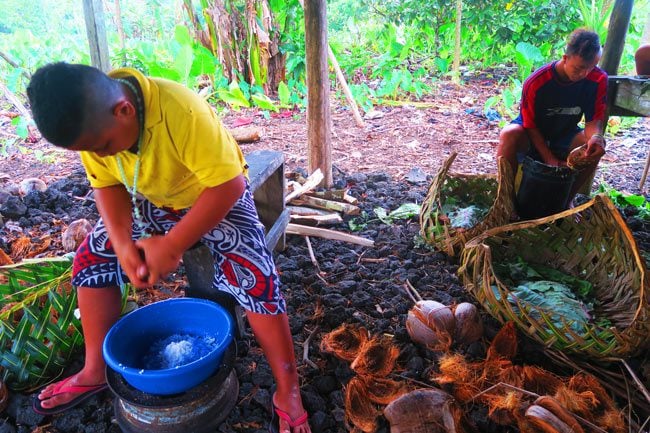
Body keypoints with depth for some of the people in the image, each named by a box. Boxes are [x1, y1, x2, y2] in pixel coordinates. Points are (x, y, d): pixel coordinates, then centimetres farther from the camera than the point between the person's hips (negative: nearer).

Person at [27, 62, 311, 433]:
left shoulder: (181, 111, -37)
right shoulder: (91, 121, -17)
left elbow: (229, 185, -34)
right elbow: (108, 184, -5)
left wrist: (172, 245, -33)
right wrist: (123, 242, -21)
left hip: (218, 197, -6)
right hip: (151, 203, 6)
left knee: (253, 275, -25)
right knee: (92, 257, 0)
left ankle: (288, 393, -9)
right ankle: (97, 371, 17)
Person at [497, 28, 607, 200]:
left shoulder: (598, 79, -17)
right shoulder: (535, 82, -27)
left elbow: (594, 120, -13)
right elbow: (531, 126, -18)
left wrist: (596, 136, -39)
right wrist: (549, 159, -26)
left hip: (564, 135, 3)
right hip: (532, 136, -3)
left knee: (597, 145, -27)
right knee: (509, 134, -37)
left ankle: (566, 199, -9)